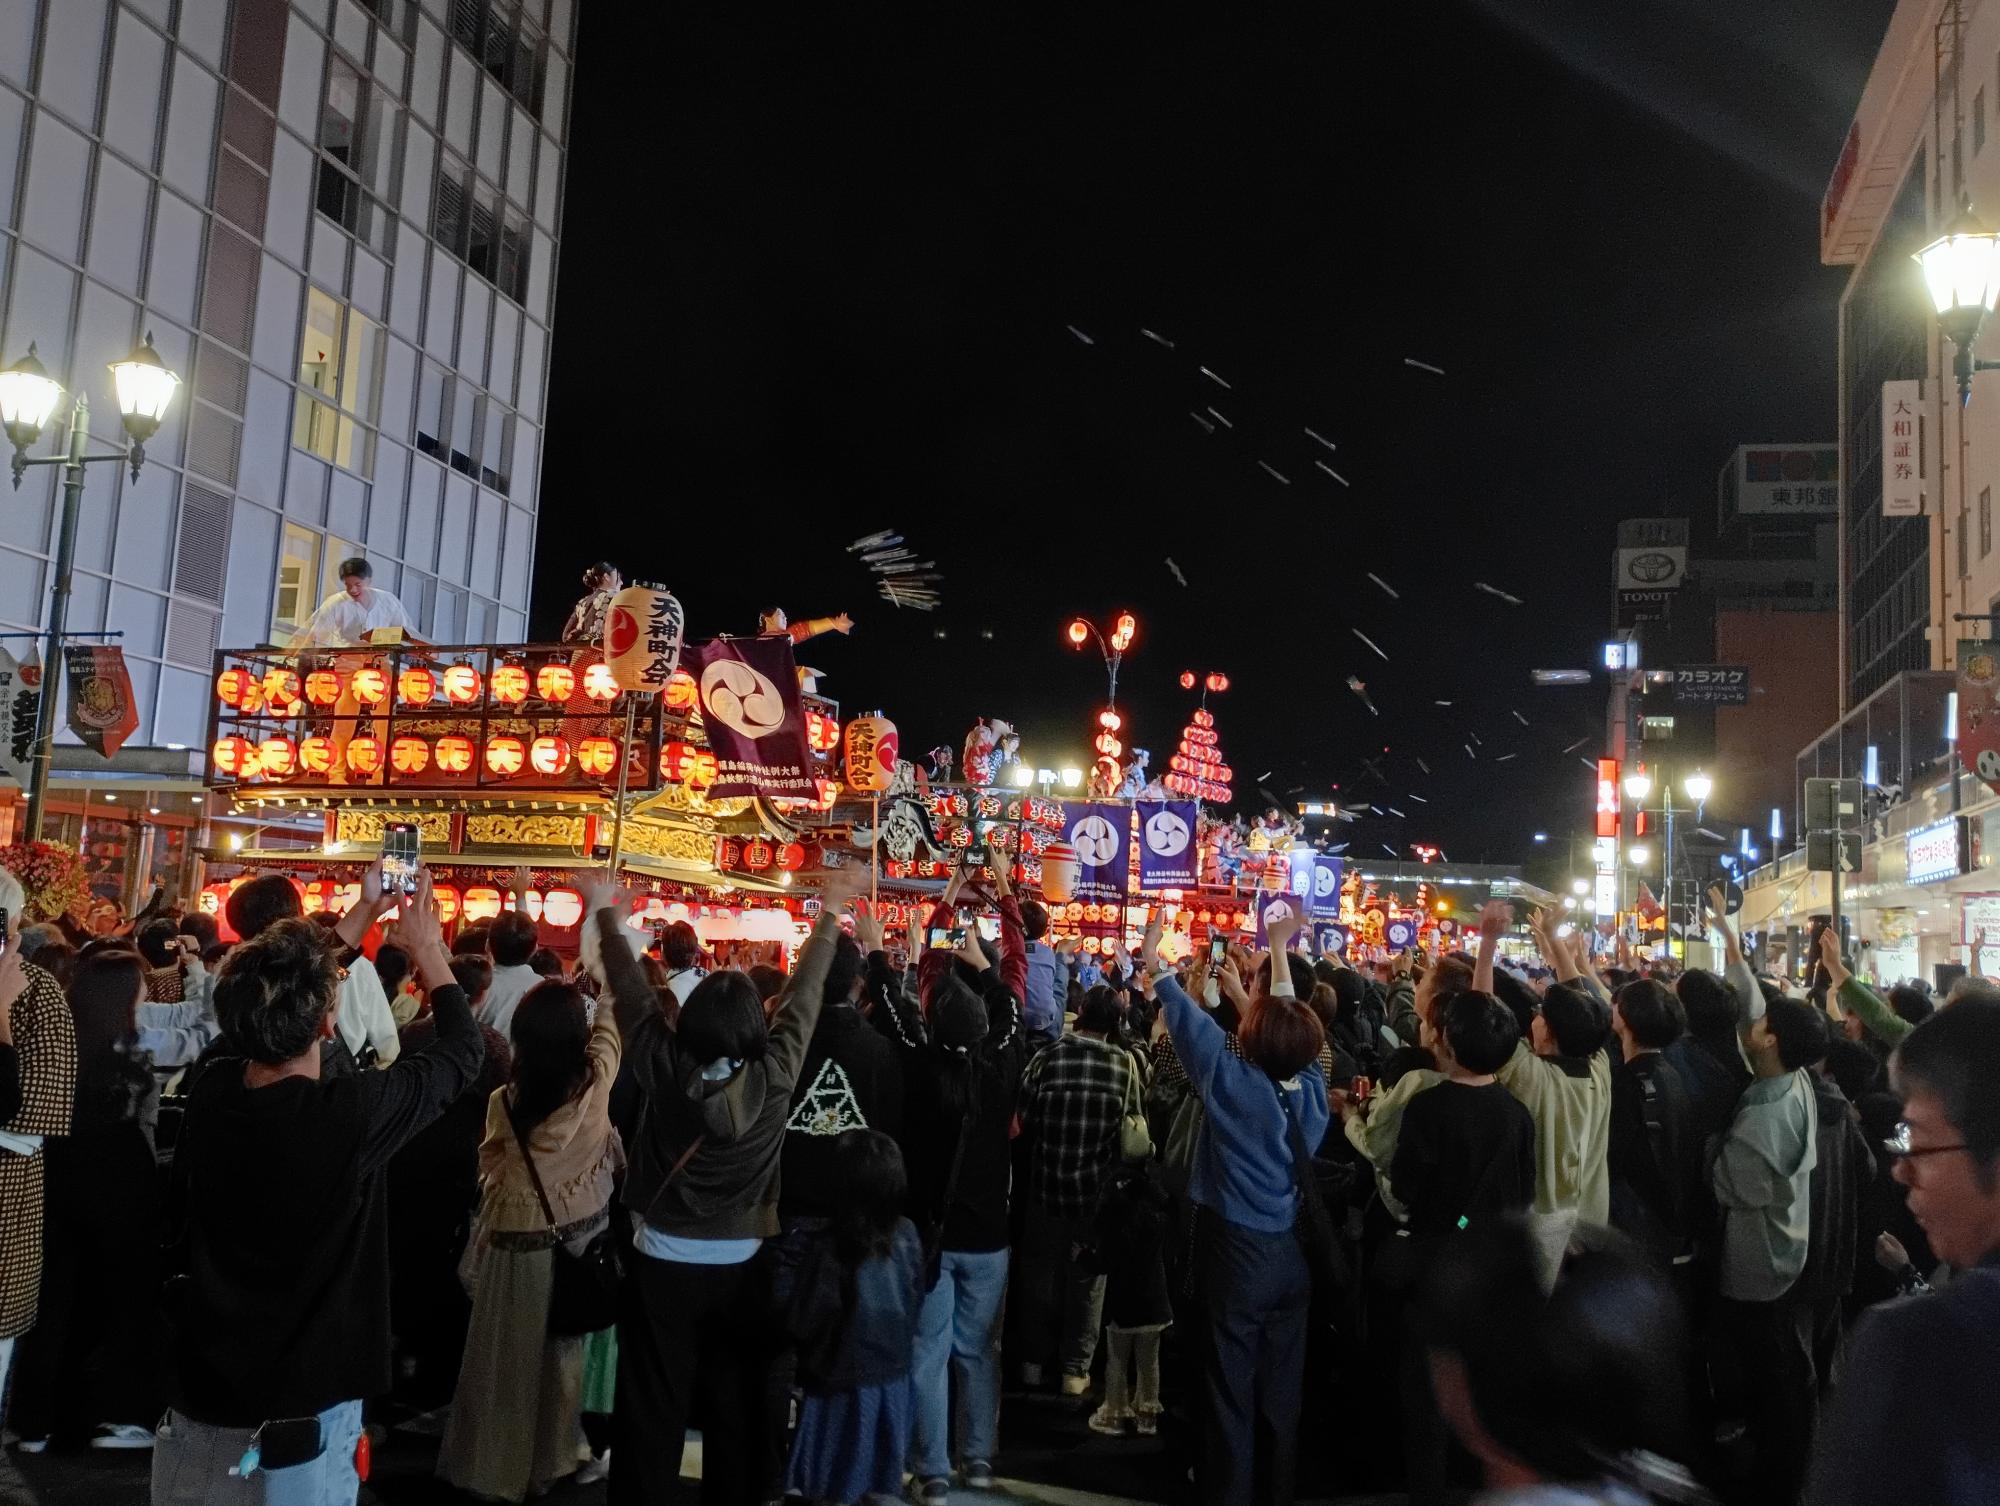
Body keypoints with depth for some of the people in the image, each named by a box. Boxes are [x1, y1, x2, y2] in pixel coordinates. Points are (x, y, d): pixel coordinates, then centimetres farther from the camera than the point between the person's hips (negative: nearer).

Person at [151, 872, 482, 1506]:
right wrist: (427, 947, 6)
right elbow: (464, 1051, -8)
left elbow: (274, 1006, 11)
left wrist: (364, 911, 19)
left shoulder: (210, 1090, -10)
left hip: (196, 1393, 5)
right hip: (302, 1412, -4)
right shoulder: (353, 1112, -25)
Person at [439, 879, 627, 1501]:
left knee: (511, 1354, 15)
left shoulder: (504, 1101, -17)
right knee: (565, 1347, 19)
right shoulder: (596, 1081, -18)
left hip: (519, 1242, -1)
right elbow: (622, 1003, -9)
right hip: (583, 1234, 1)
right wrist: (606, 917, -3)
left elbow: (490, 1171, -2)